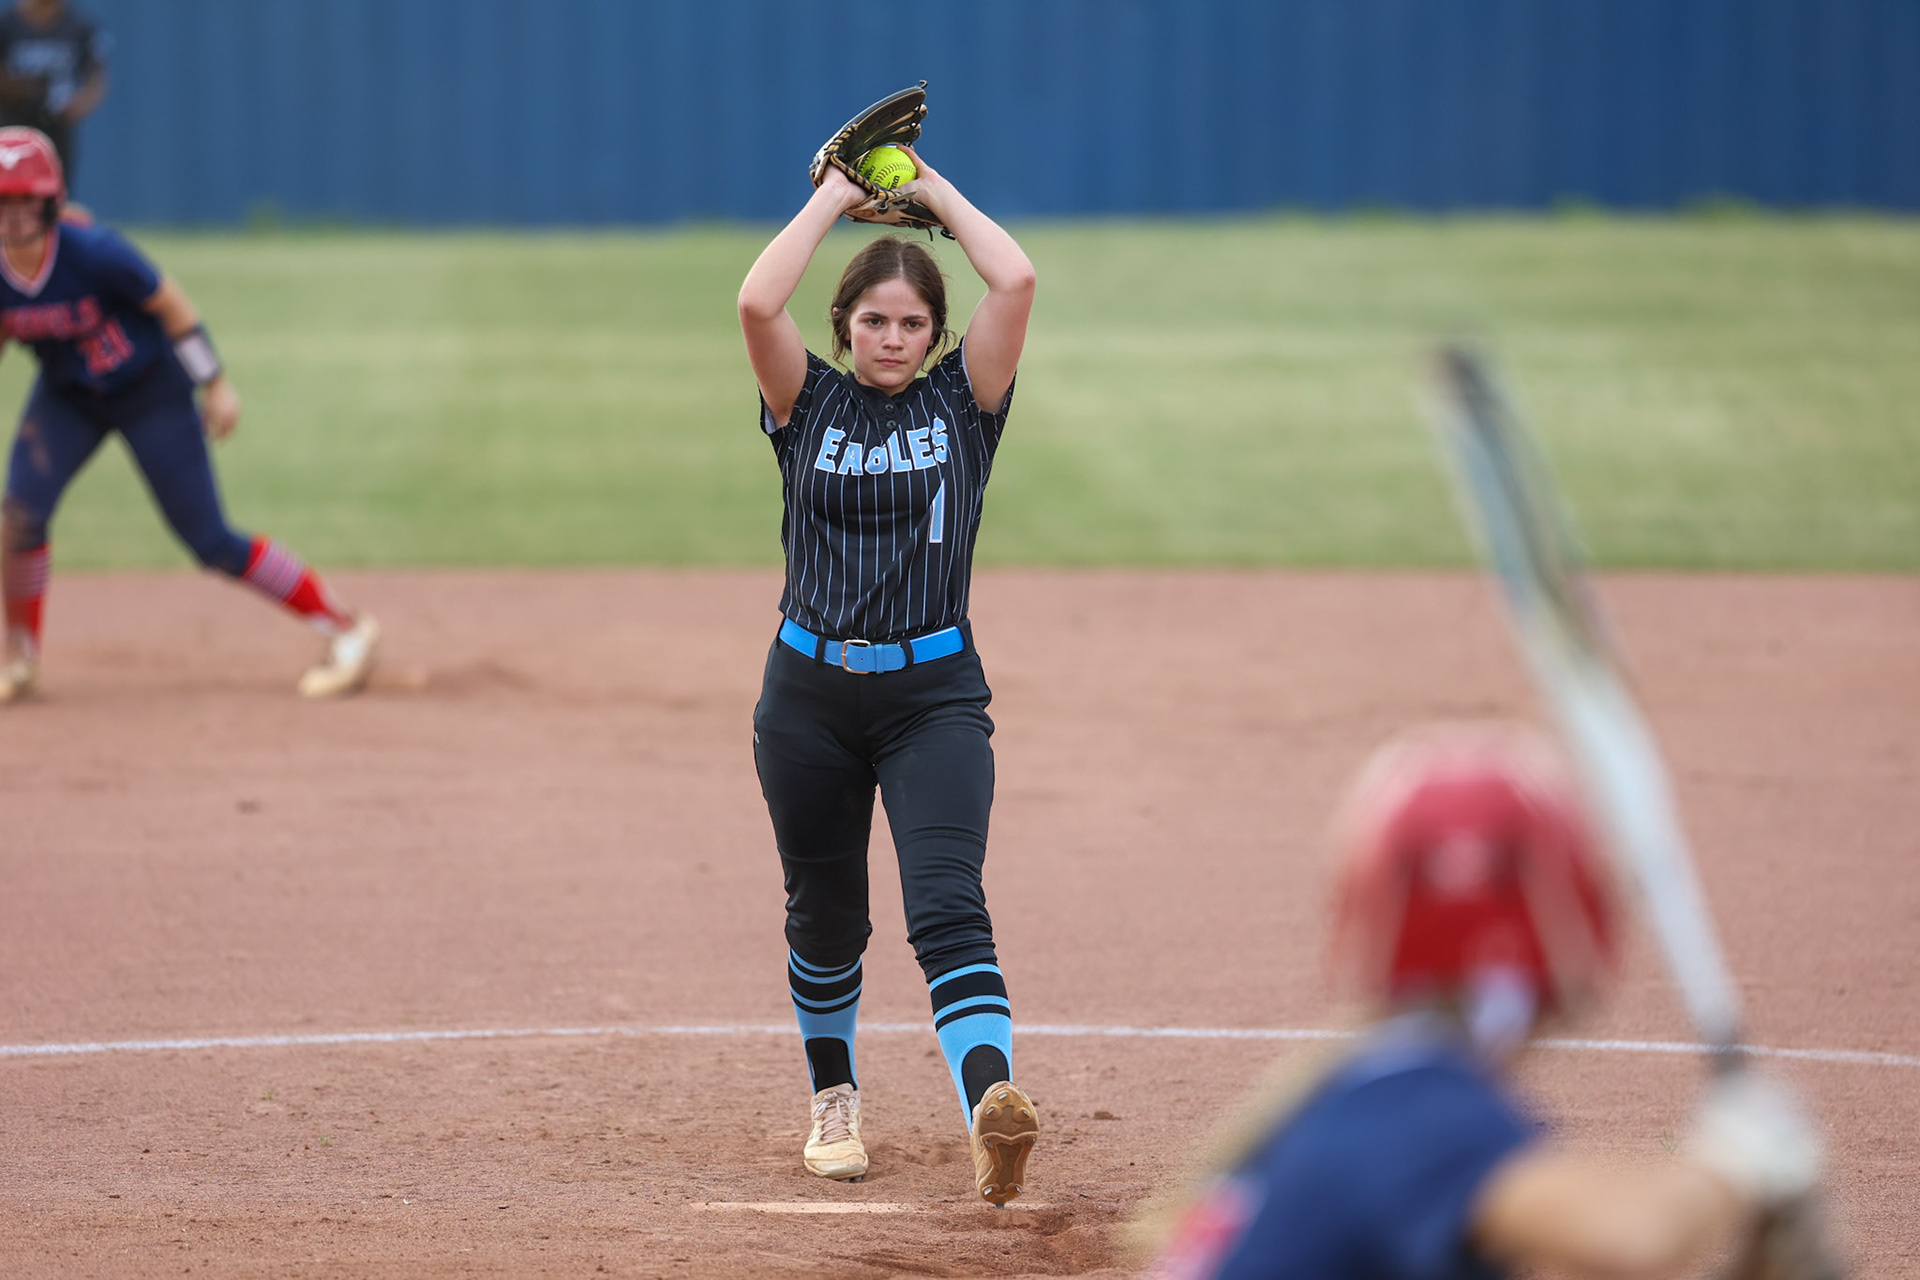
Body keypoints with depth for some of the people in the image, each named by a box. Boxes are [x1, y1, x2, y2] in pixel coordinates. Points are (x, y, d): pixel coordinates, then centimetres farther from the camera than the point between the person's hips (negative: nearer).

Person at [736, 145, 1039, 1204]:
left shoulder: (962, 400, 4)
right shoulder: (809, 403, 4)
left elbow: (1016, 281, -10)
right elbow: (756, 304, -14)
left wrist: (936, 192, 2)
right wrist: (834, 199, -4)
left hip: (933, 696, -2)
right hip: (810, 695, 2)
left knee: (947, 905, -18)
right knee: (825, 916, 14)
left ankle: (991, 1109, -36)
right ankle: (834, 1099, 36)